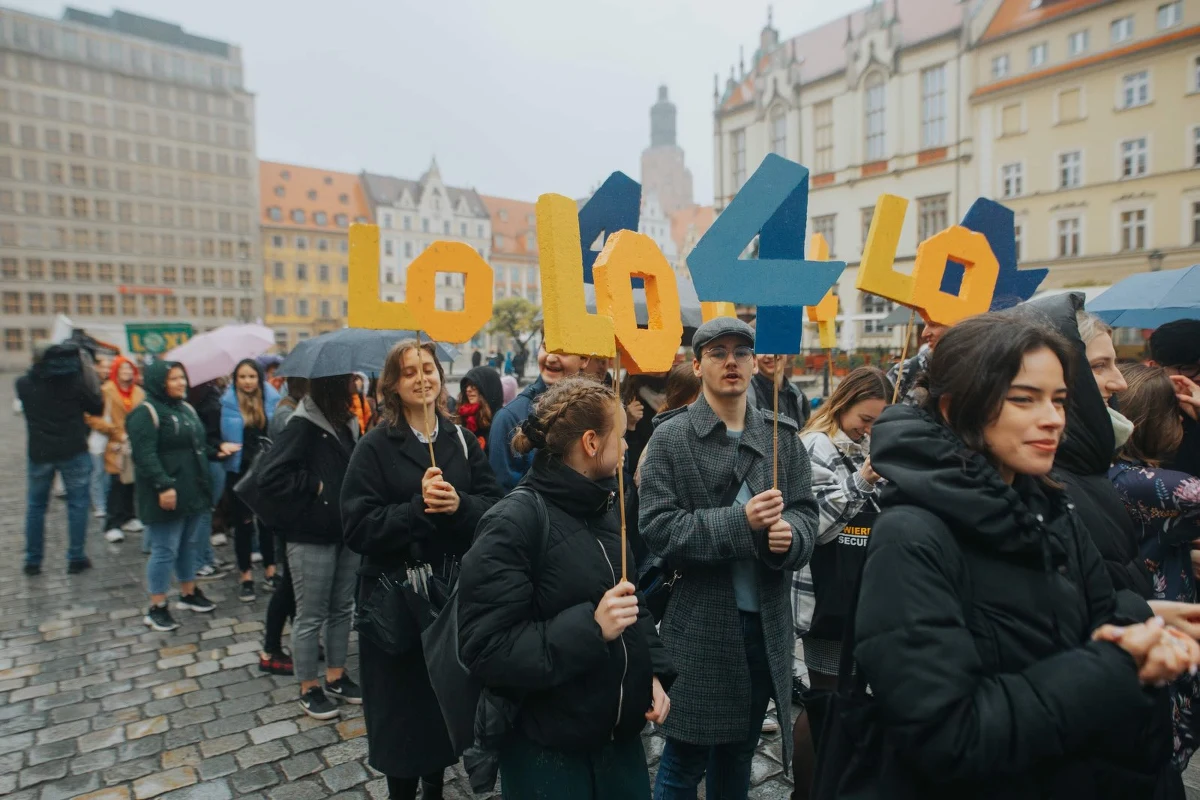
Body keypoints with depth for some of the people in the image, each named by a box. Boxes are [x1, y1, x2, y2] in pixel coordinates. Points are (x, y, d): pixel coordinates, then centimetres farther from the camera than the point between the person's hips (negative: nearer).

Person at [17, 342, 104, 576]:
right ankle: (76, 558, 7)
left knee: (35, 506, 14)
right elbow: (97, 408, -1)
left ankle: (32, 561, 19)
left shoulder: (23, 383, 0)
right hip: (73, 451, -2)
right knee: (77, 504, 6)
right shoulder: (74, 379, -8)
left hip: (38, 453, 2)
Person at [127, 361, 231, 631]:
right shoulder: (146, 413, -13)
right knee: (165, 550, -1)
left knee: (190, 545, 18)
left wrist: (218, 449, 9)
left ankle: (188, 593, 33)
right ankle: (156, 608, 11)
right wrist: (164, 486, -26)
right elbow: (145, 455, -21)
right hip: (166, 495, -8)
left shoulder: (186, 408, 14)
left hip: (194, 491, 8)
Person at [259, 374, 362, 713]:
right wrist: (314, 486, -15)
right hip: (311, 537, -7)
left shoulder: (347, 423, 5)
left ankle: (335, 676, 32)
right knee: (311, 616, 7)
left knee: (342, 609, 17)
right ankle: (308, 688, 23)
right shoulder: (302, 425, -16)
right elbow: (270, 478, -21)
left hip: (345, 532, 7)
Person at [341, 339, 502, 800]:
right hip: (395, 593, -3)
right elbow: (358, 527, -14)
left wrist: (459, 504, -20)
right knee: (402, 701, 7)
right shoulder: (375, 447, -6)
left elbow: (493, 506, -1)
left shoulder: (461, 440, 4)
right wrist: (419, 508, -24)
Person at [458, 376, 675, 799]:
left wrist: (654, 672, 1)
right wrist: (589, 628, -29)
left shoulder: (605, 509, 5)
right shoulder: (514, 523, -20)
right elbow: (486, 649, -23)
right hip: (546, 750, -7)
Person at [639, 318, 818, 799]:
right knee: (685, 760, 11)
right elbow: (657, 528, -14)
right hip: (700, 625, -4)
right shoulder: (670, 438, -8)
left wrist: (790, 533, -19)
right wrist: (740, 522, -22)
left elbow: (806, 512, 4)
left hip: (767, 622, 4)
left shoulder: (783, 435, 4)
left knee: (739, 752, 23)